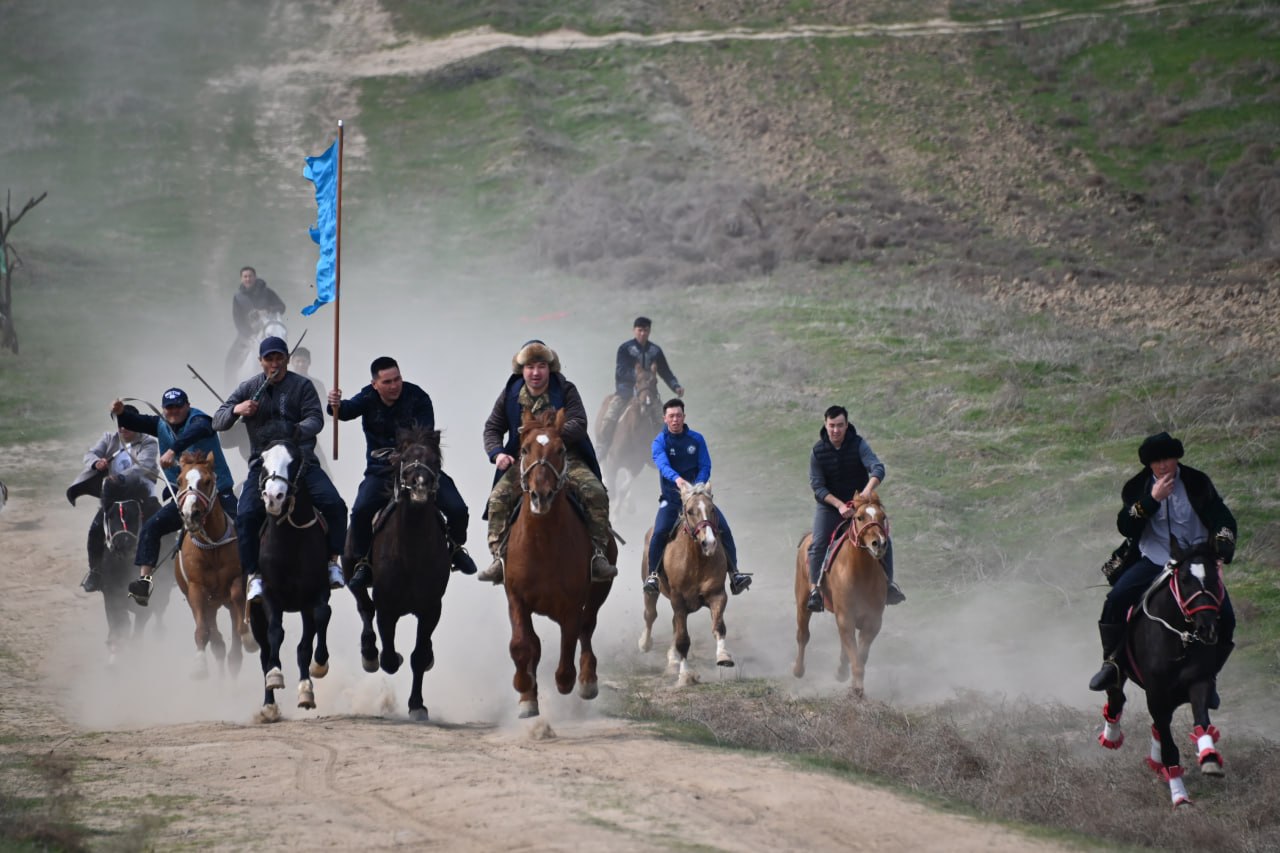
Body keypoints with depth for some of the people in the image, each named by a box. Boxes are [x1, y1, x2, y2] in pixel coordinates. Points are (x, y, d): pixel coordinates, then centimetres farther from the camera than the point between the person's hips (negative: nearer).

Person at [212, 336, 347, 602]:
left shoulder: (302, 386, 3)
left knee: (334, 504, -20)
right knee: (246, 515, -21)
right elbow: (218, 422, 7)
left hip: (301, 461, -1)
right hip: (262, 463, 1)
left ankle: (333, 560, -4)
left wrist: (299, 430, -33)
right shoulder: (249, 388, 8)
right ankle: (253, 575, -11)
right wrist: (236, 410, -16)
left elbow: (316, 418, -10)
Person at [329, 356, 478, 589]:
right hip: (381, 471, 0)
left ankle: (456, 548, 20)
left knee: (457, 509, -12)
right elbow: (349, 410, -26)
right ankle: (362, 563, -6)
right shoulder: (368, 398, -5)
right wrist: (337, 406, -50)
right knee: (361, 511, -27)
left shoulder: (417, 397, -10)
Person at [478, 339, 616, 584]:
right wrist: (497, 453, -12)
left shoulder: (565, 391, -3)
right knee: (498, 498, -21)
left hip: (565, 458, -1)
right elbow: (492, 428, 10)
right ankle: (499, 559, -17)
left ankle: (599, 555, -18)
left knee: (595, 492, -25)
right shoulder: (510, 394, 5)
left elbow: (579, 425, -14)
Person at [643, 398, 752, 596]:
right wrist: (677, 479, -45)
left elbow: (705, 467, -2)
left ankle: (734, 573, -8)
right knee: (660, 531, -25)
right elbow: (663, 464, -23)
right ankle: (652, 574, -11)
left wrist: (697, 486, -22)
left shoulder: (696, 439, 4)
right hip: (671, 498, -2)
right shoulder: (660, 442, -4)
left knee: (723, 527, -14)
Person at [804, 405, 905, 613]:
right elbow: (817, 487, -11)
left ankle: (888, 585, 1)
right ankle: (814, 589, -17)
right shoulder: (817, 452, -10)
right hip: (829, 506, -1)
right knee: (817, 544, -21)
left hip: (860, 502, 1)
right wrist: (839, 505, -27)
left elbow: (878, 468, -25)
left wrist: (868, 490, -46)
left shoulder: (858, 444, -11)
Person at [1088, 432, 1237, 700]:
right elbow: (1124, 527, -9)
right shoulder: (1137, 487, 3)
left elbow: (1223, 520, -3)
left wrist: (1222, 546, -24)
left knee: (1225, 617, -18)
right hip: (1153, 561, 0)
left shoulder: (1198, 483, 1)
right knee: (1116, 598, -25)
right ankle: (1111, 663, -8)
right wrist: (1152, 499, -20)